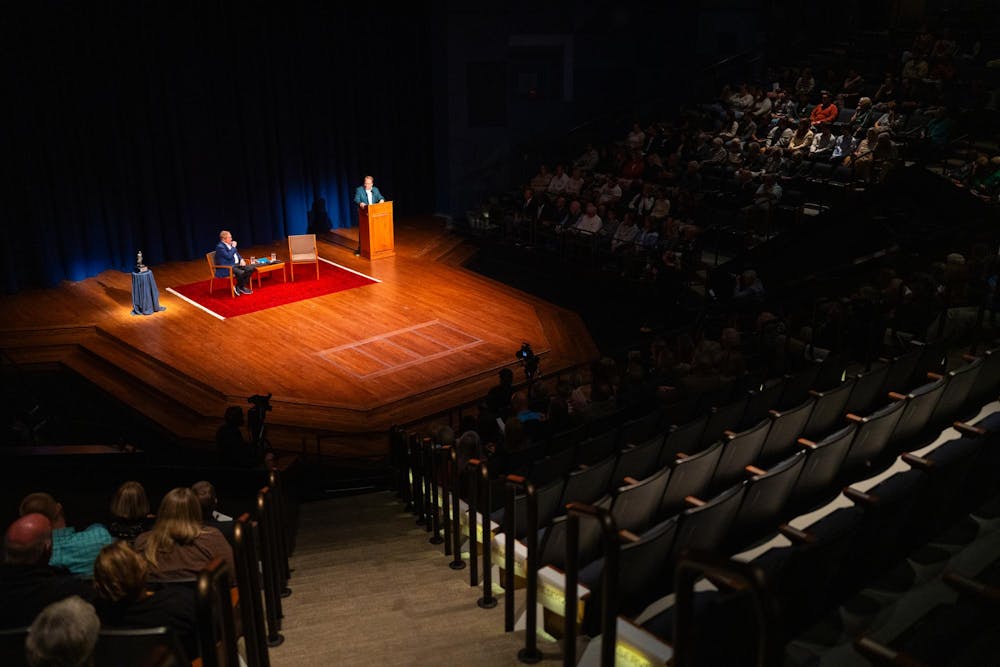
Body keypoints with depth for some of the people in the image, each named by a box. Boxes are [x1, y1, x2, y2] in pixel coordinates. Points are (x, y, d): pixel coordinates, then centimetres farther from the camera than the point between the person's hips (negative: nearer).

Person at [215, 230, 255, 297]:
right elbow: (229, 256, -24)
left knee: (251, 269, -9)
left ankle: (242, 286, 1)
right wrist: (233, 247, -12)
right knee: (241, 273, -32)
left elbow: (236, 254, 24)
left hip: (236, 264, 9)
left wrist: (241, 259, 4)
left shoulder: (230, 245, 14)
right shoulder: (220, 247, -14)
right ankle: (238, 287, -4)